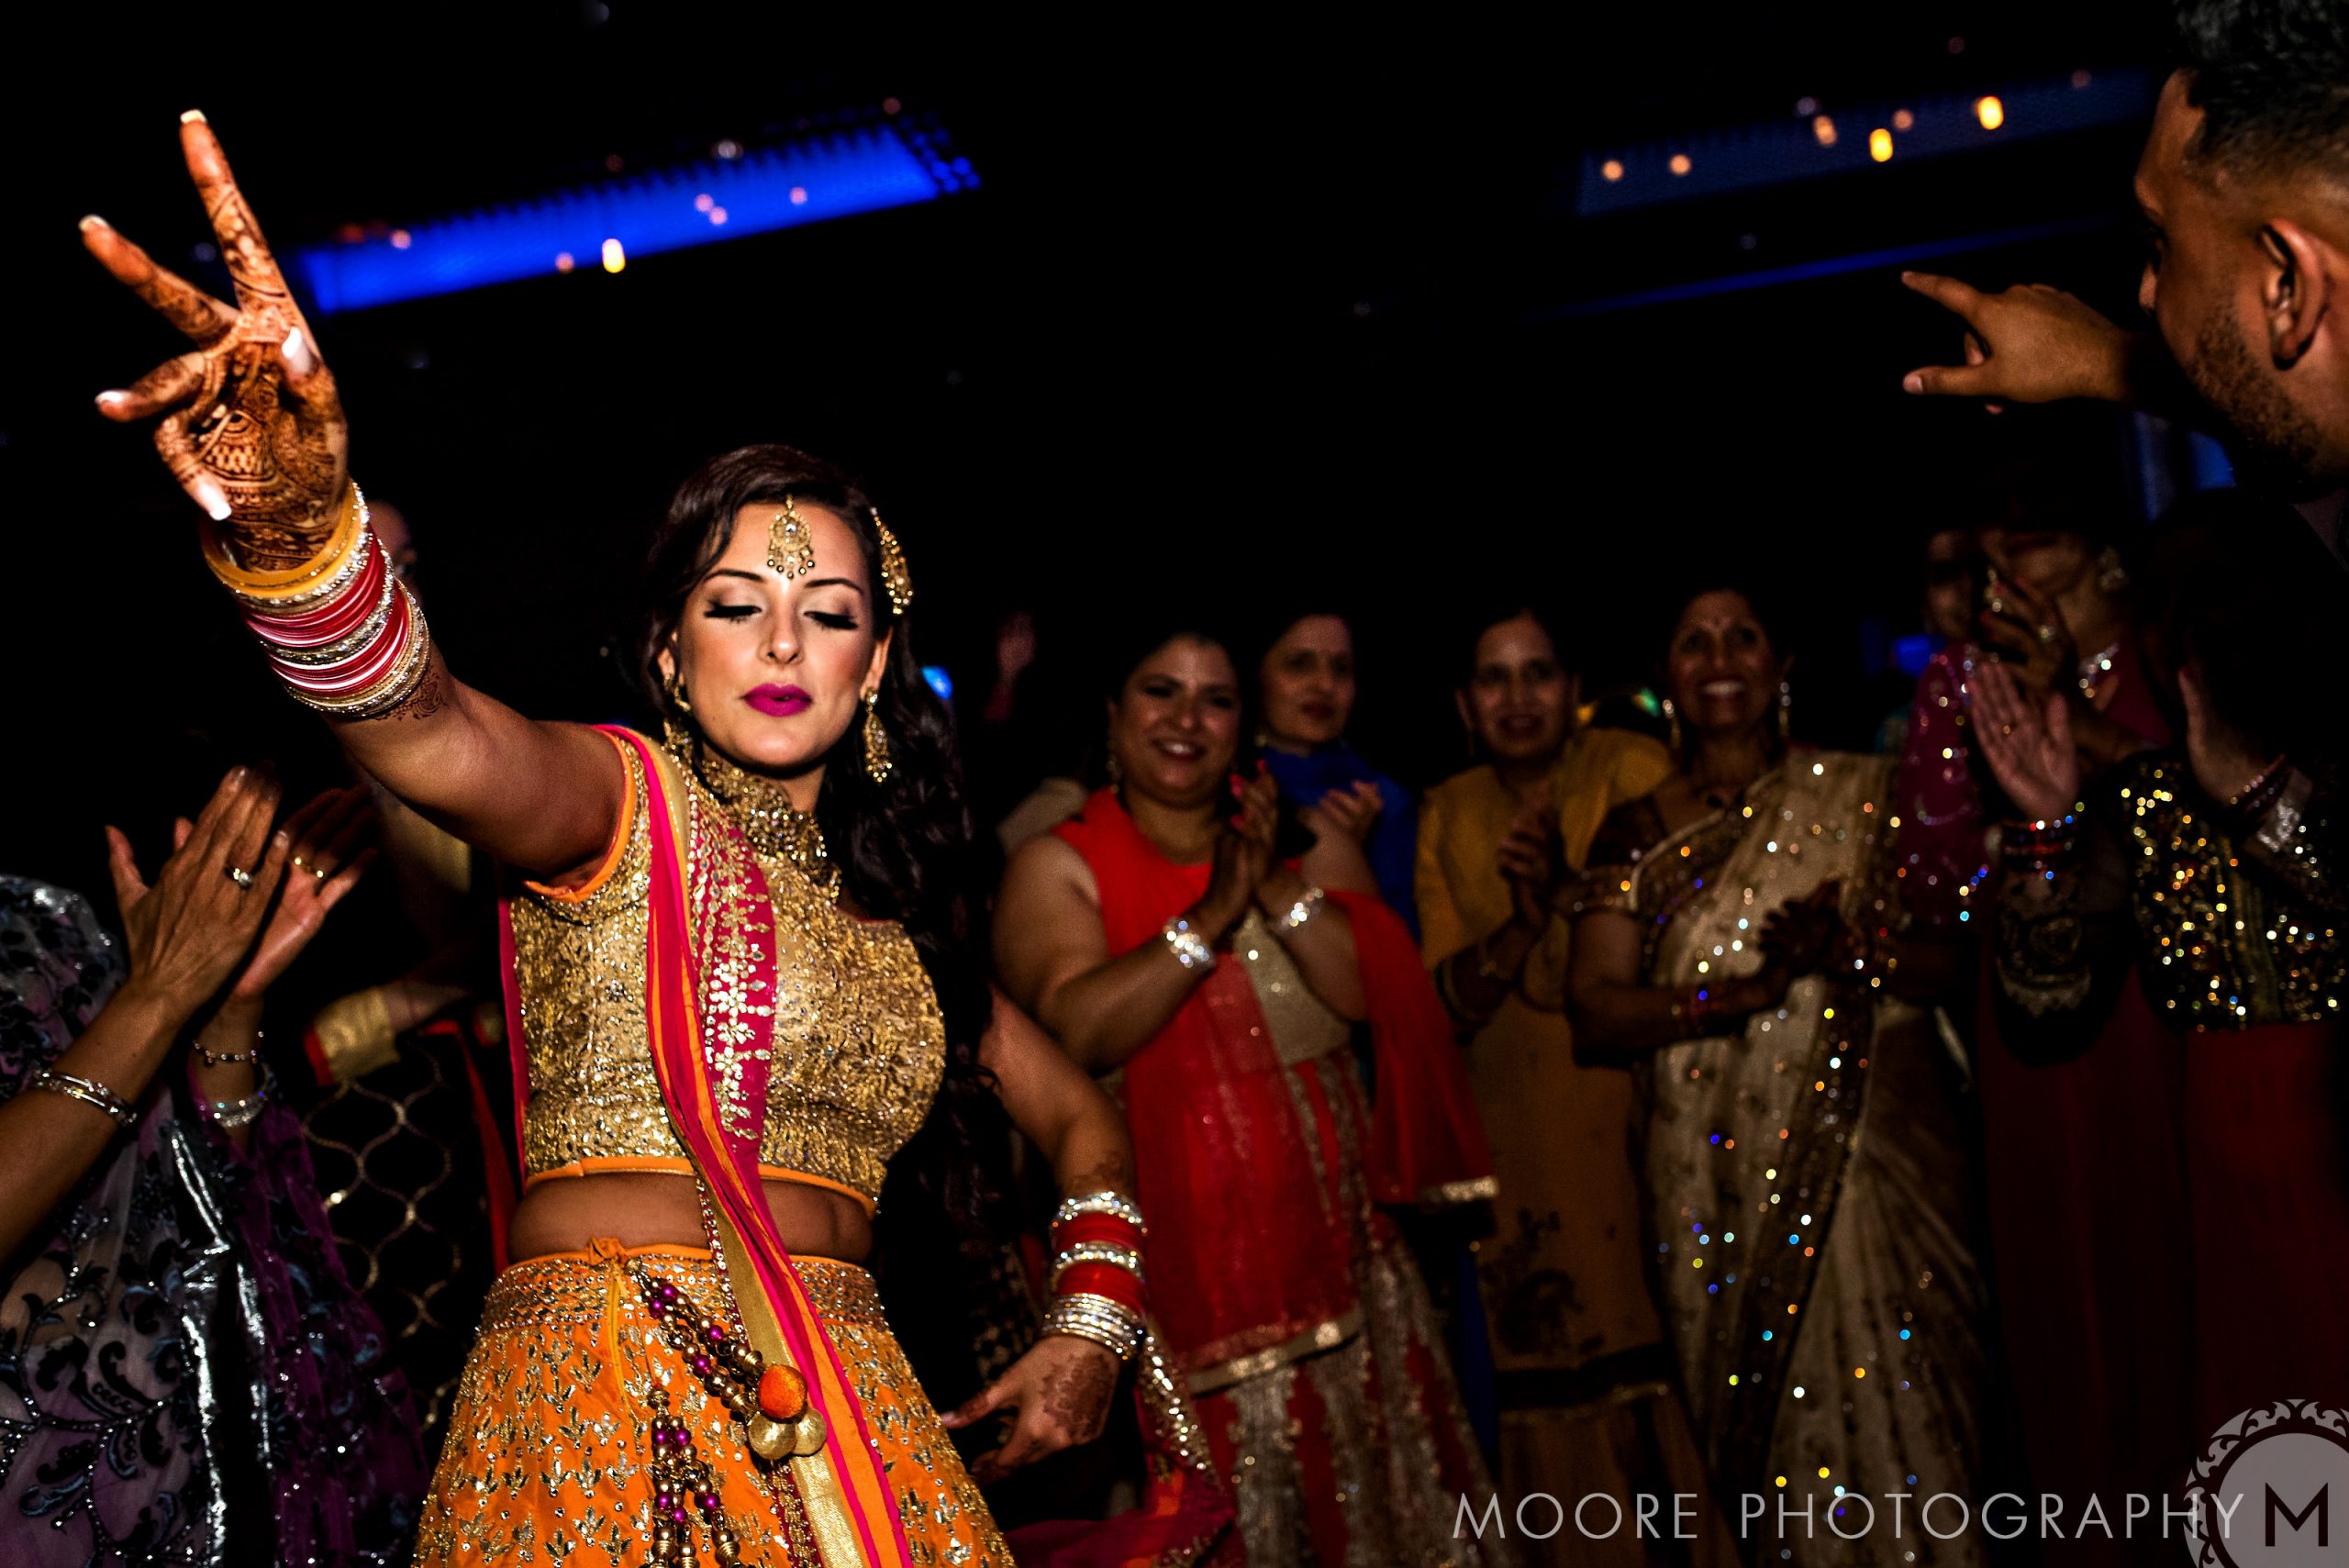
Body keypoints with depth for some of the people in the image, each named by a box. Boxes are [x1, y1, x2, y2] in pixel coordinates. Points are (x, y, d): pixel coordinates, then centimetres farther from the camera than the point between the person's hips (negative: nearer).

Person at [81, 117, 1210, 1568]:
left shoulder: (894, 897, 13)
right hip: (610, 1415, -5)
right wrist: (298, 520, -45)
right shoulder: (624, 800, -3)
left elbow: (1078, 1116, 22)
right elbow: (431, 735, -27)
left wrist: (1095, 1325, 8)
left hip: (846, 1423, 5)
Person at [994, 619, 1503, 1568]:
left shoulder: (1297, 844, 12)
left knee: (1370, 1491, 11)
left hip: (1327, 1235, 5)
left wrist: (1277, 886, -13)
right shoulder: (1059, 867, -3)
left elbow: (1371, 992, -1)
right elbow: (1075, 1033, -19)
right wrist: (1210, 917, -18)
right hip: (1183, 1254, -4)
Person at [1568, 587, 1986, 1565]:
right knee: (1762, 1436, 7)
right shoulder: (1637, 834, 5)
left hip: (1867, 1153, -1)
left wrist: (1846, 954, -18)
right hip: (1717, 1179, 1)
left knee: (1888, 1405, -1)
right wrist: (1750, 990, -16)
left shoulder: (1861, 792, 5)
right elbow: (1596, 1012, -4)